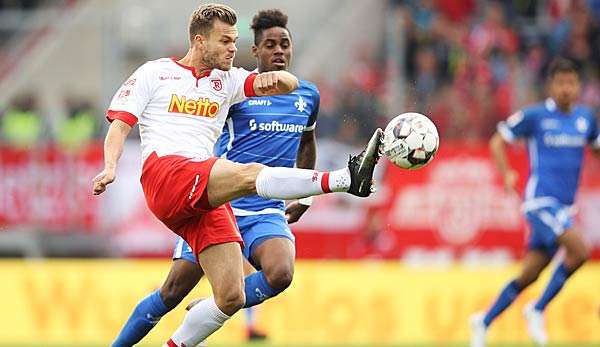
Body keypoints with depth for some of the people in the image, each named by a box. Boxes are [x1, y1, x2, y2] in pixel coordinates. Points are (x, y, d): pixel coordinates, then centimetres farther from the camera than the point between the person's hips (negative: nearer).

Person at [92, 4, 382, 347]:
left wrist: (273, 78, -9)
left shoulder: (226, 80, 26)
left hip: (207, 197, 6)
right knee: (251, 173, -34)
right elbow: (121, 123, 9)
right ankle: (344, 179, -55)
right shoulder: (154, 73, 17)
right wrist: (110, 167, -11)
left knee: (232, 297, -9)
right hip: (164, 172, -6)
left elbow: (290, 84, 16)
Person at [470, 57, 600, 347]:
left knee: (528, 276, 7)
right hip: (541, 200, -6)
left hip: (563, 205, 6)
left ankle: (484, 323, 22)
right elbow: (497, 141, 1)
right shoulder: (535, 115, -5)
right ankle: (537, 311, -9)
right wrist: (506, 174, -14)